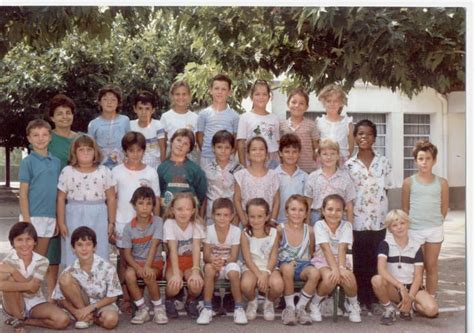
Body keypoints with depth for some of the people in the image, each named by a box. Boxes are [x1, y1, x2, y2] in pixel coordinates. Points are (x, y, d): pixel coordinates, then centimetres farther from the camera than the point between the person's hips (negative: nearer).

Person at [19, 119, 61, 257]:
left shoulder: (56, 162, 9)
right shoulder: (27, 162, -4)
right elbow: (23, 193, -6)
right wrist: (26, 221, -12)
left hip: (50, 216, 4)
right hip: (32, 216, -4)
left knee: (41, 256, 11)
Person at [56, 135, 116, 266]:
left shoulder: (104, 172, 4)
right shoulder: (67, 172, 3)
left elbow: (111, 198, 6)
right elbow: (61, 198, 4)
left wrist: (111, 222, 3)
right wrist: (61, 222, 0)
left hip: (98, 218, 1)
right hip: (75, 217, 0)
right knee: (73, 256, 2)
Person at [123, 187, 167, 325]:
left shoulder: (157, 222, -7)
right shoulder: (129, 227, -1)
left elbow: (154, 245, -18)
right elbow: (127, 253, -3)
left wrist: (147, 266, -31)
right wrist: (138, 268, -22)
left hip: (154, 263, -2)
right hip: (136, 263, 2)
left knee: (149, 275, -33)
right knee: (129, 275, -30)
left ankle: (158, 308, -10)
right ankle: (142, 309, -12)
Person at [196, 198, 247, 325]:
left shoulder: (236, 230, -12)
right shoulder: (209, 230, -10)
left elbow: (233, 257, -13)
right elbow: (206, 256, -11)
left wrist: (223, 261, -34)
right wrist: (212, 260, -34)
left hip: (229, 264, -1)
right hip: (213, 264, 1)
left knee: (233, 270, -35)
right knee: (209, 267, -35)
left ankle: (239, 307, -15)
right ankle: (207, 308, -23)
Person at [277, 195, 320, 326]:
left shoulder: (309, 230, 4)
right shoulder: (280, 229, -2)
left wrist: (305, 261, -3)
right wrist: (288, 261, -7)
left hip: (303, 265, 2)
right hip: (285, 265, -2)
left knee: (315, 273, -33)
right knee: (287, 268, -39)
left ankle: (300, 307, -12)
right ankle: (289, 307, -19)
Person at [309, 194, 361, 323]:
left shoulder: (346, 226, -4)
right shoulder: (319, 225, -11)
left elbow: (342, 249, -17)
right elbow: (326, 249, -23)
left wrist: (341, 267, -34)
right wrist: (334, 268, -36)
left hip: (341, 261, 2)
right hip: (322, 261, -2)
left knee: (348, 278, -30)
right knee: (330, 279, -35)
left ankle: (353, 305, 3)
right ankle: (315, 304, -5)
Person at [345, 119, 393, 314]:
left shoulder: (384, 163, 4)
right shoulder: (349, 165, 2)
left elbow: (386, 190, 6)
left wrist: (384, 214, 0)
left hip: (379, 220, 1)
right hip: (357, 221, -1)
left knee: (376, 261, 5)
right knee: (359, 261, 5)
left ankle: (373, 299, 15)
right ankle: (361, 299, 14)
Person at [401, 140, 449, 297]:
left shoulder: (442, 183, 0)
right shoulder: (408, 182, -2)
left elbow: (444, 207, 7)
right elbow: (405, 208, 4)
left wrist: (435, 222, 6)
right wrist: (409, 223, 3)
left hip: (435, 229, 1)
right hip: (414, 230, -1)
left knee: (431, 266, 9)